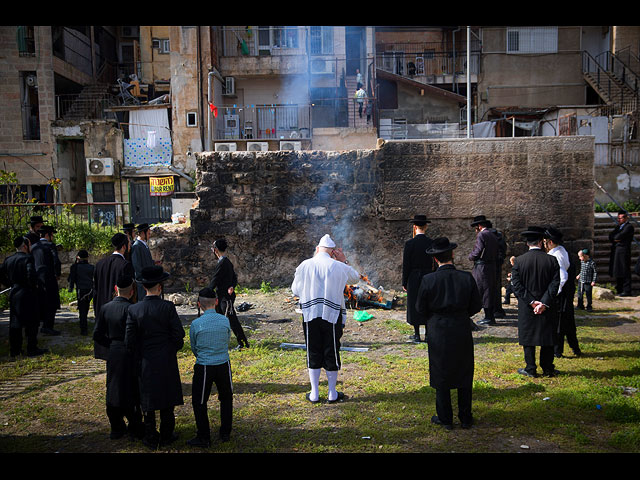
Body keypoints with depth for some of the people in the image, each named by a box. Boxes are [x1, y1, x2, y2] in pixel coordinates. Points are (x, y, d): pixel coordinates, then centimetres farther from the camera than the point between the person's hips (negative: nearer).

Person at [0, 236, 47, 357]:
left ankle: (14, 350, 19)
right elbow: (31, 274, -27)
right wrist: (34, 285, -12)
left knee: (15, 323, 13)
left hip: (13, 295, 7)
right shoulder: (27, 258, -14)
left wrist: (11, 284, 16)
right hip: (27, 295, -7)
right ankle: (32, 349, 4)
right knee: (31, 323, 1)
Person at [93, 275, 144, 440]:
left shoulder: (105, 308, 1)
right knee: (132, 392, 6)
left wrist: (112, 344, 13)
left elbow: (97, 335, 4)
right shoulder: (130, 308, -18)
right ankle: (134, 428, 15)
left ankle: (116, 428, 26)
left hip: (113, 354, 6)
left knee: (113, 390, 16)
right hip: (130, 356, -6)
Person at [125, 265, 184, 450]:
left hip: (145, 364, 2)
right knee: (167, 400, 14)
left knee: (148, 401, 14)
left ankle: (151, 438, 24)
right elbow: (178, 335, -11)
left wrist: (139, 357, 10)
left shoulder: (133, 309, -8)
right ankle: (166, 436, 26)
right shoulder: (168, 307, -15)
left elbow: (129, 341, -6)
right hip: (167, 361, -1)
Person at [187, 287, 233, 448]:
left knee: (199, 402, 13)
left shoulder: (196, 324, -11)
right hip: (224, 365, 3)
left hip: (204, 368, -2)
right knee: (226, 398, 21)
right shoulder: (225, 320, -6)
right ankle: (225, 433, 29)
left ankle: (204, 437, 21)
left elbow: (194, 348, 3)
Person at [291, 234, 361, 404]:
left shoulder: (304, 265, -4)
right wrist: (344, 261, 15)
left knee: (313, 353, 11)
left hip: (310, 315, 1)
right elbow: (355, 277, 14)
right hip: (332, 315, -1)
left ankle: (314, 394, 18)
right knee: (332, 353, 10)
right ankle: (332, 393, 19)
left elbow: (295, 290, 5)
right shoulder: (339, 267, -6)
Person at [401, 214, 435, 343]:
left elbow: (406, 265, -8)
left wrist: (404, 282, 0)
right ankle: (428, 335, 16)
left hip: (413, 278, -3)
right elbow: (435, 263, 2)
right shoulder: (432, 243, -2)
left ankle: (417, 335, 10)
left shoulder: (409, 243, -10)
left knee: (414, 306, 6)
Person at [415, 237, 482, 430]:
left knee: (441, 376, 10)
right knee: (464, 374, 15)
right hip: (462, 331, 2)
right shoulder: (467, 278, -8)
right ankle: (465, 418, 24)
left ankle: (445, 419, 19)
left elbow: (421, 308, -4)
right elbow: (476, 306, -1)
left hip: (438, 331, -1)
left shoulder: (428, 280, -13)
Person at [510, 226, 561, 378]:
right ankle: (548, 369, 21)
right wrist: (544, 303, -11)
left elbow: (516, 285, -10)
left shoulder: (519, 260, -7)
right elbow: (555, 284, -10)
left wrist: (531, 302, -9)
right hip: (547, 308, 1)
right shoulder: (552, 260, -5)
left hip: (526, 308, -1)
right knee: (547, 337, 12)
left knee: (528, 338, 8)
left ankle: (531, 369, 14)